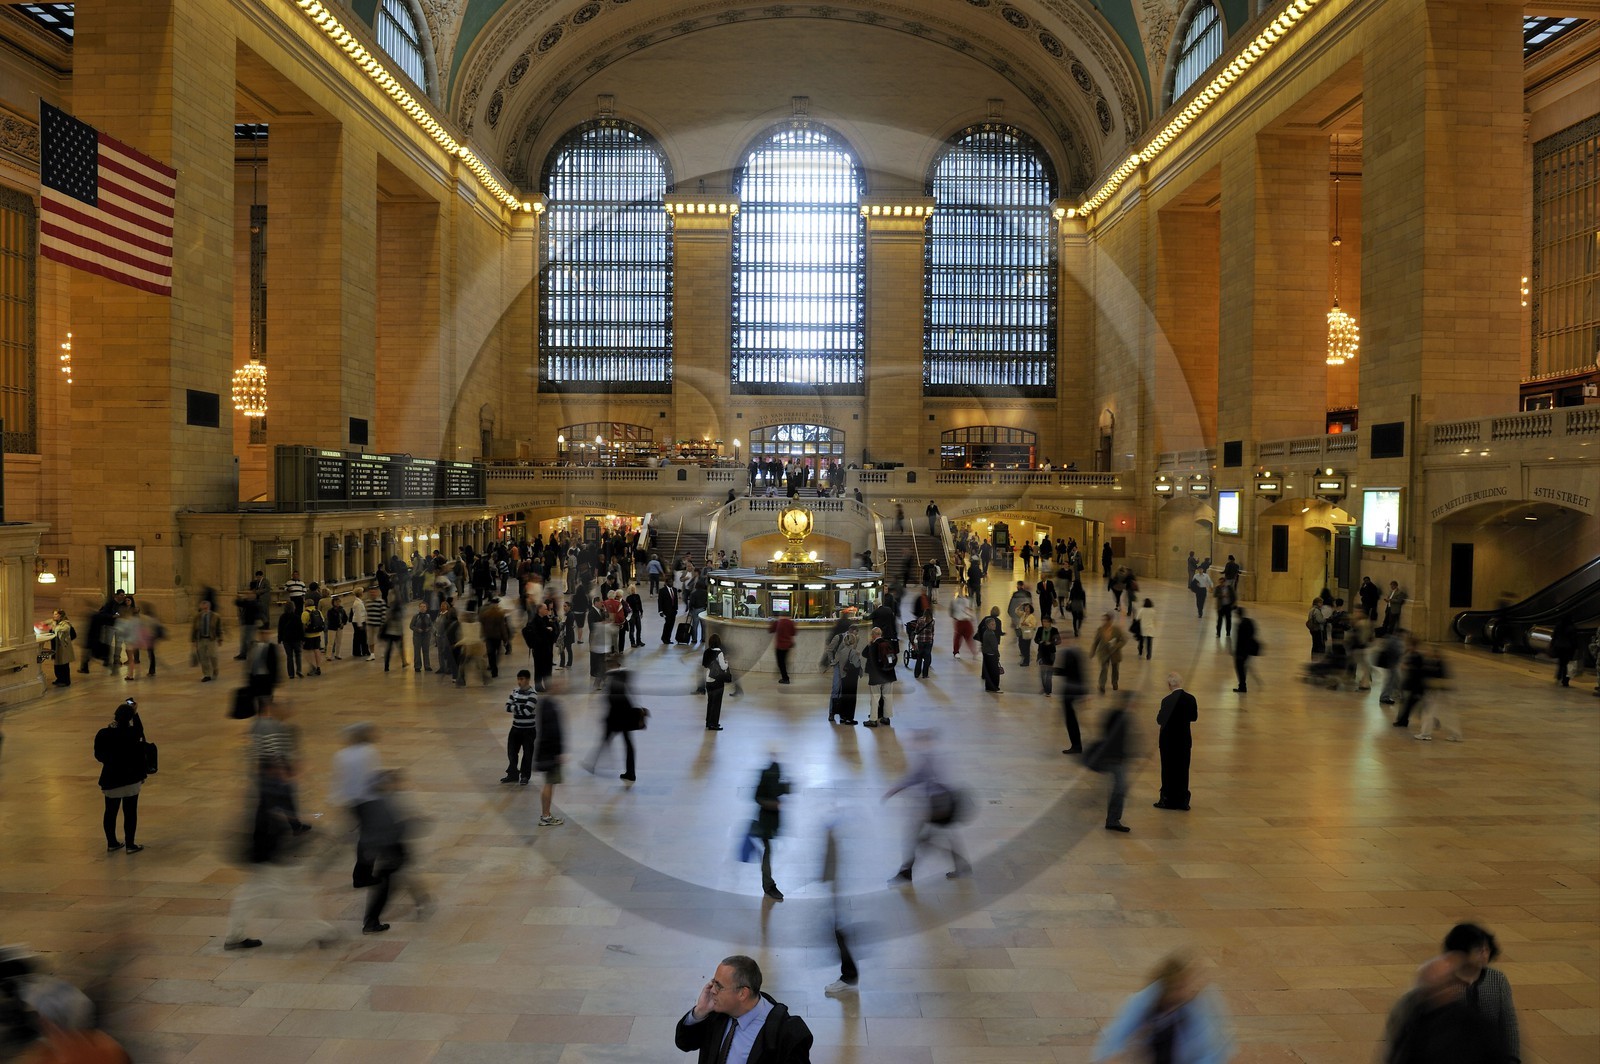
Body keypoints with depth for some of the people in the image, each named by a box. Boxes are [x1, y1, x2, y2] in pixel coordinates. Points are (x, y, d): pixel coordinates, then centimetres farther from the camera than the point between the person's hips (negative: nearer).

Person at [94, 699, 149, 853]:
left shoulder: (102, 734, -11)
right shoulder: (132, 734, -20)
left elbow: (98, 755, 1)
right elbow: (140, 730, 5)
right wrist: (134, 713, 8)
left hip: (111, 779, 3)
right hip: (131, 779, -3)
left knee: (110, 812, 18)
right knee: (130, 812, 8)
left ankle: (112, 843, 29)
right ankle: (130, 845, 15)